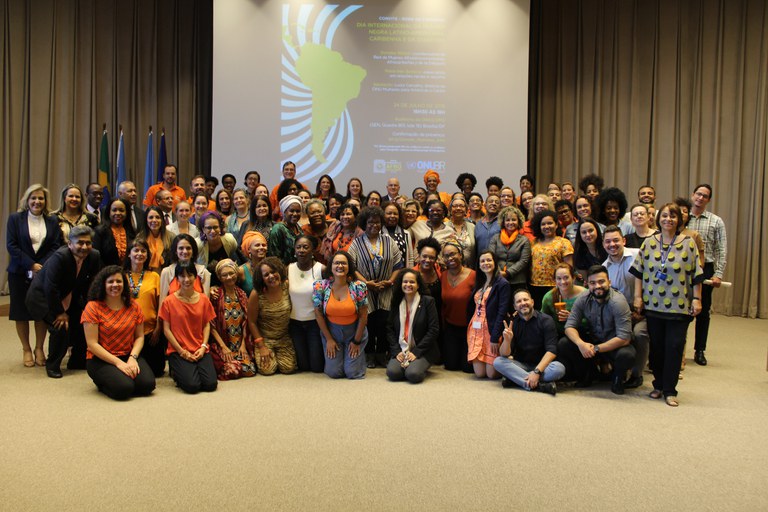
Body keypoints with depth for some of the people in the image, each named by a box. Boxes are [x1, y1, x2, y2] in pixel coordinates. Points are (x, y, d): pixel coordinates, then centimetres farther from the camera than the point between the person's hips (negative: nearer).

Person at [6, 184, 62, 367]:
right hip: (20, 273, -1)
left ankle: (39, 348, 18)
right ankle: (26, 350, 15)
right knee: (21, 312, 3)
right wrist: (31, 265, -14)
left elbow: (56, 246, 0)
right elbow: (11, 245, -6)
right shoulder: (15, 218, 1)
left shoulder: (52, 221, 7)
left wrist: (42, 266, -15)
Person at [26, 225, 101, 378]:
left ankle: (77, 362, 22)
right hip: (44, 298, -7)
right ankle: (52, 365, 0)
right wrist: (60, 313, -24)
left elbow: (91, 286, -2)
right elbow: (50, 288, -29)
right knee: (60, 327, -22)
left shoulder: (94, 257, -12)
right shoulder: (60, 257, -30)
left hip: (70, 300, 7)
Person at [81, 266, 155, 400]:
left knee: (148, 384, -21)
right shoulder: (93, 307, -8)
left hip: (129, 356, 4)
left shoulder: (133, 307, 5)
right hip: (101, 360, -4)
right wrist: (118, 362, -19)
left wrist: (132, 357, -14)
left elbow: (139, 336, 6)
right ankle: (103, 383, 6)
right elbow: (92, 344, -12)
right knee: (124, 388, -29)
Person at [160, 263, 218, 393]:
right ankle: (177, 373, 10)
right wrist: (182, 352, -9)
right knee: (192, 385, -23)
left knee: (211, 384, -17)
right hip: (178, 351, -3)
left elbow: (206, 325, 7)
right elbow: (167, 329, -2)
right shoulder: (169, 301, -3)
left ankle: (196, 369, 15)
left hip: (200, 351, 3)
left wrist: (203, 347, -8)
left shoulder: (203, 299, 7)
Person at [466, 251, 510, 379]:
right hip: (476, 330, 6)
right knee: (479, 374, 0)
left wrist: (495, 338, -18)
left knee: (491, 374, -5)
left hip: (491, 330, -6)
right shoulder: (479, 284, 17)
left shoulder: (502, 284, -6)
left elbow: (502, 313, -13)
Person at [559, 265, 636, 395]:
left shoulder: (618, 302, -23)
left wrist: (596, 349, -28)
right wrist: (581, 343, -32)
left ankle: (618, 379, 1)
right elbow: (570, 326, -11)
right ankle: (588, 373, 10)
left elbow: (624, 338, -26)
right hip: (592, 340, 4)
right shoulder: (583, 299, -10)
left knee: (626, 355, -37)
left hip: (614, 345, -4)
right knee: (562, 345, -18)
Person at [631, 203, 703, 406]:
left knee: (674, 347, 0)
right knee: (656, 346, 9)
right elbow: (639, 272, 6)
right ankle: (658, 385, 23)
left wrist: (696, 299, -4)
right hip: (653, 304, 2)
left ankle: (669, 390, 10)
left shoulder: (688, 243, 0)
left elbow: (696, 274, 0)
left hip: (679, 306, -2)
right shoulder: (649, 243, 5)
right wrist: (638, 296, 1)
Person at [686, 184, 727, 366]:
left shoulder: (716, 222, 4)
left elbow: (721, 250, 1)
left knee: (703, 311, 7)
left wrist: (718, 274, -8)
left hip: (705, 269, 0)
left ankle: (700, 351, 18)